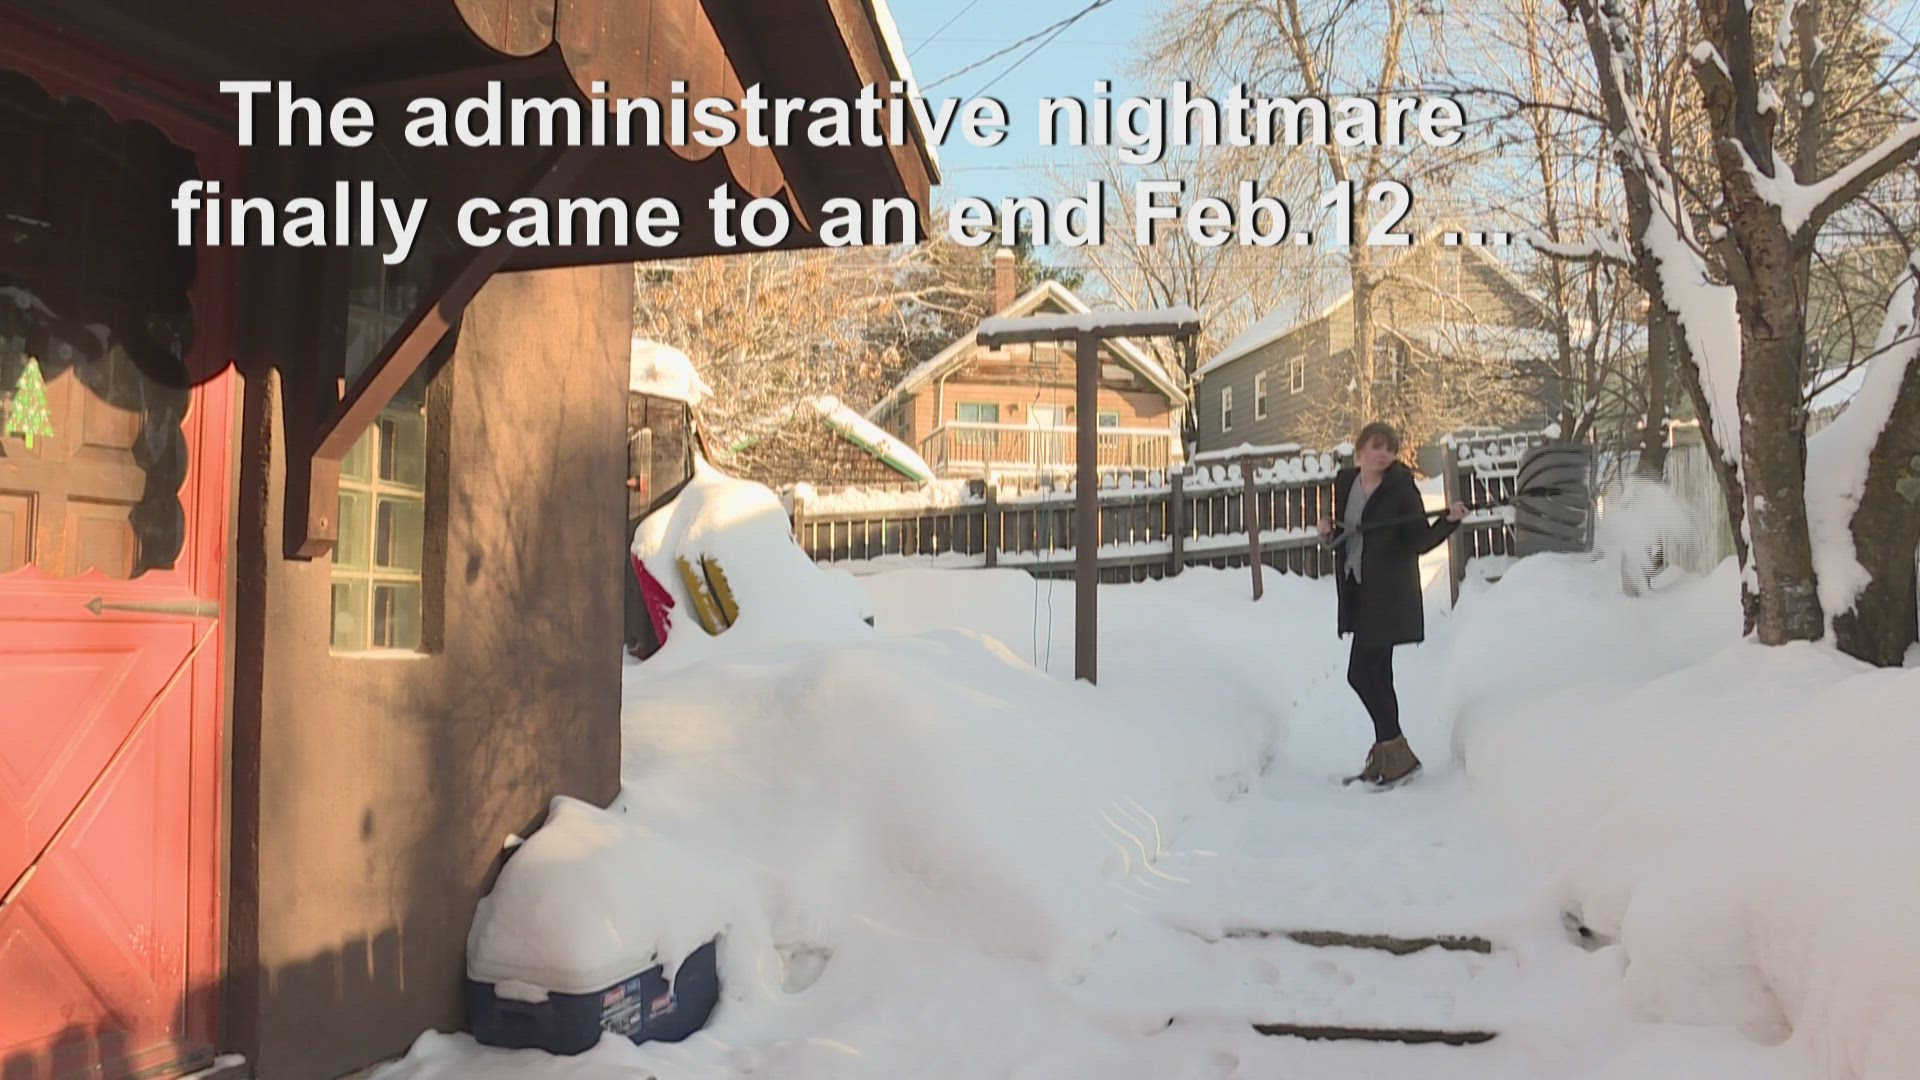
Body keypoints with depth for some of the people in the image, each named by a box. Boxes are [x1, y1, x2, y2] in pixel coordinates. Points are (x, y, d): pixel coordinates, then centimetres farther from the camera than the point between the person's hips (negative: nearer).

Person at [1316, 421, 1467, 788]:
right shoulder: (1345, 482, 8)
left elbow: (1420, 542, -9)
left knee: (1361, 673, -10)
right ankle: (1386, 757, 23)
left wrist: (1450, 521, -25)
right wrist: (1327, 529, -2)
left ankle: (1396, 752, 1)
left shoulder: (1401, 488, -10)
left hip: (1388, 595, -7)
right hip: (1359, 592, 7)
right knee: (1376, 675, 13)